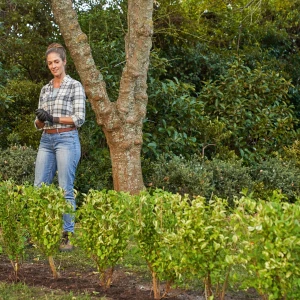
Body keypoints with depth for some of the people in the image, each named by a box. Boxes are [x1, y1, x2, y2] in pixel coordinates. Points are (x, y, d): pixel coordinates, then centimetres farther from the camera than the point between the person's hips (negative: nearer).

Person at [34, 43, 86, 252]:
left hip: (67, 140, -6)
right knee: (40, 187, 3)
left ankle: (68, 236, -1)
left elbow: (80, 118, -10)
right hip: (46, 141, 6)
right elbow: (39, 124, 15)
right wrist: (41, 119, -9)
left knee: (66, 189, -6)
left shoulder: (75, 86, -2)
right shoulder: (45, 89, 16)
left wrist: (54, 118, -16)